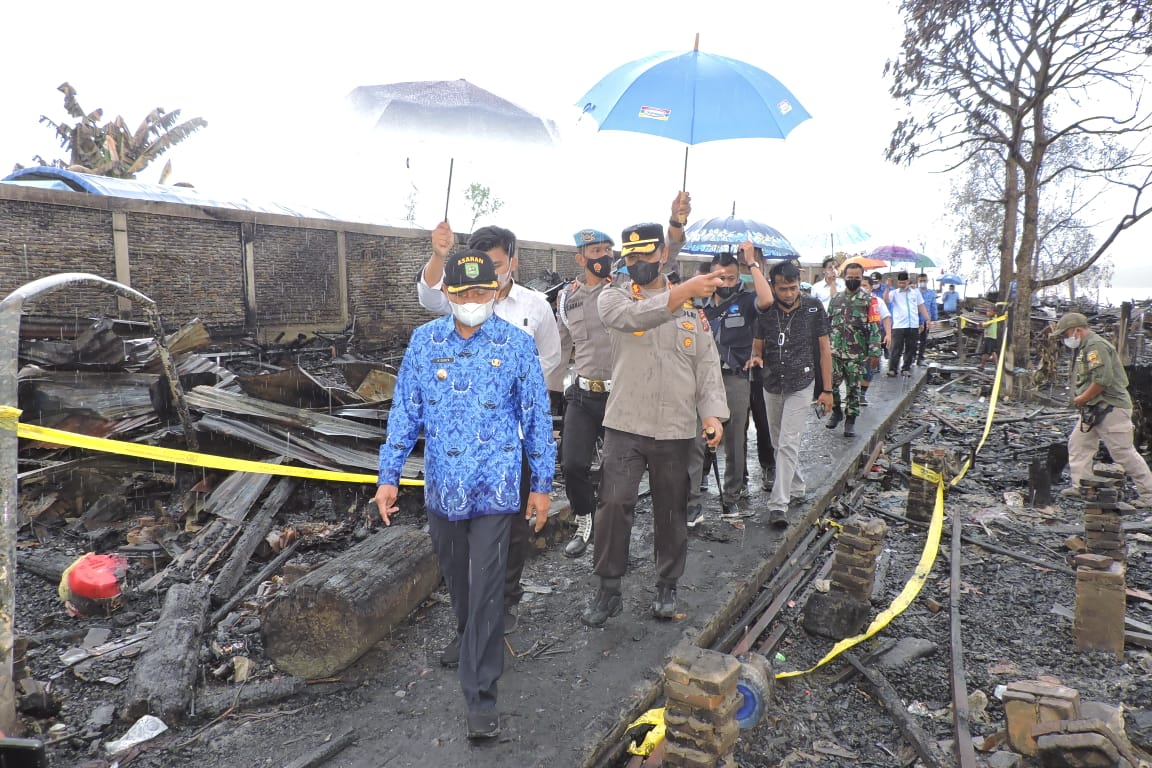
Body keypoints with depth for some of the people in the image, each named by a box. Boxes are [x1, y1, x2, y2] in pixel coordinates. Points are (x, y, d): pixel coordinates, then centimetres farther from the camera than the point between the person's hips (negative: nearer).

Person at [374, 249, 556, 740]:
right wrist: (388, 476, 0)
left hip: (495, 489, -3)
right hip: (442, 488, 3)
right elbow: (404, 410, 4)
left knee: (486, 590, -2)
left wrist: (542, 484, 0)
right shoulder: (424, 341, 0)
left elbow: (536, 418, -1)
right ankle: (469, 639, 49)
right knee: (455, 580, 21)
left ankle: (480, 693, 10)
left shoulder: (516, 344, -6)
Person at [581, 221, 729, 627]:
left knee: (671, 511, 13)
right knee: (614, 504, -6)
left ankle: (667, 586, 31)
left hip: (676, 429, 3)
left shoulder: (691, 307, 10)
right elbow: (635, 316, -24)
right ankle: (608, 590, 11)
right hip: (625, 425, -2)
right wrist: (683, 290, -35)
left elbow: (707, 364, 6)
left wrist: (711, 412, -8)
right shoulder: (614, 295, 1)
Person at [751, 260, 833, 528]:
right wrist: (756, 357, -15)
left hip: (799, 387, -4)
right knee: (779, 444, 15)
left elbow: (825, 348, -2)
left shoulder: (813, 308, -7)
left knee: (787, 444, -12)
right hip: (771, 386, 4)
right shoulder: (765, 312, -1)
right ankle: (798, 488, 35)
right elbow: (757, 346, 10)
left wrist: (827, 389, -5)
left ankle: (778, 504, -10)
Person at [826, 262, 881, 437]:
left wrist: (874, 352, -13)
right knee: (830, 384, 3)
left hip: (857, 354, -3)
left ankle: (850, 420, 14)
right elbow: (827, 324, 15)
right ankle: (836, 411, 26)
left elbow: (874, 328, -6)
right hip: (835, 352, 3)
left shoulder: (868, 300, -3)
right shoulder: (835, 299, 9)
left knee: (853, 388, 3)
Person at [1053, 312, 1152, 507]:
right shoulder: (1084, 348, 17)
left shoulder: (1096, 346, -16)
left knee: (1124, 453, -5)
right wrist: (1081, 400, 7)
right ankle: (1080, 487, 14)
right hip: (1094, 408, 11)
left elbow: (1103, 380, -25)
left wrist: (1081, 399, -15)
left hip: (1111, 408, -11)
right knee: (1078, 444, 10)